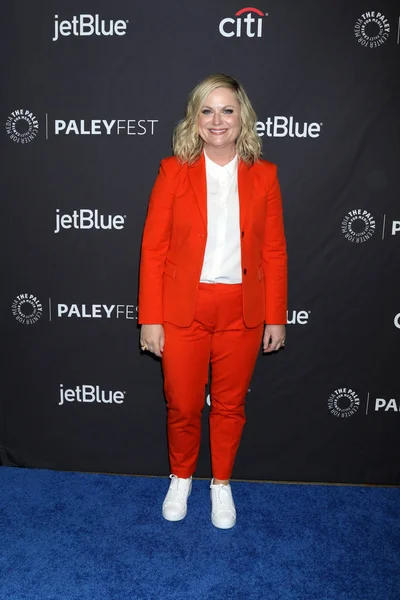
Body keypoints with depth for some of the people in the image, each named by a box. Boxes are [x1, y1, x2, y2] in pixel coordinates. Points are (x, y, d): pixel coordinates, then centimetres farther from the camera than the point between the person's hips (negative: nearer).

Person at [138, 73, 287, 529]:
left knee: (230, 405, 15)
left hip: (242, 313, 1)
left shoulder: (263, 175, 1)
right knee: (182, 406, 12)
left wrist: (275, 317, 2)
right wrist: (150, 318, -7)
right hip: (183, 311, -1)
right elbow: (153, 249, -4)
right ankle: (181, 478, 40)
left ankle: (221, 483, 39)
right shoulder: (173, 171, -2)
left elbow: (274, 253, 3)